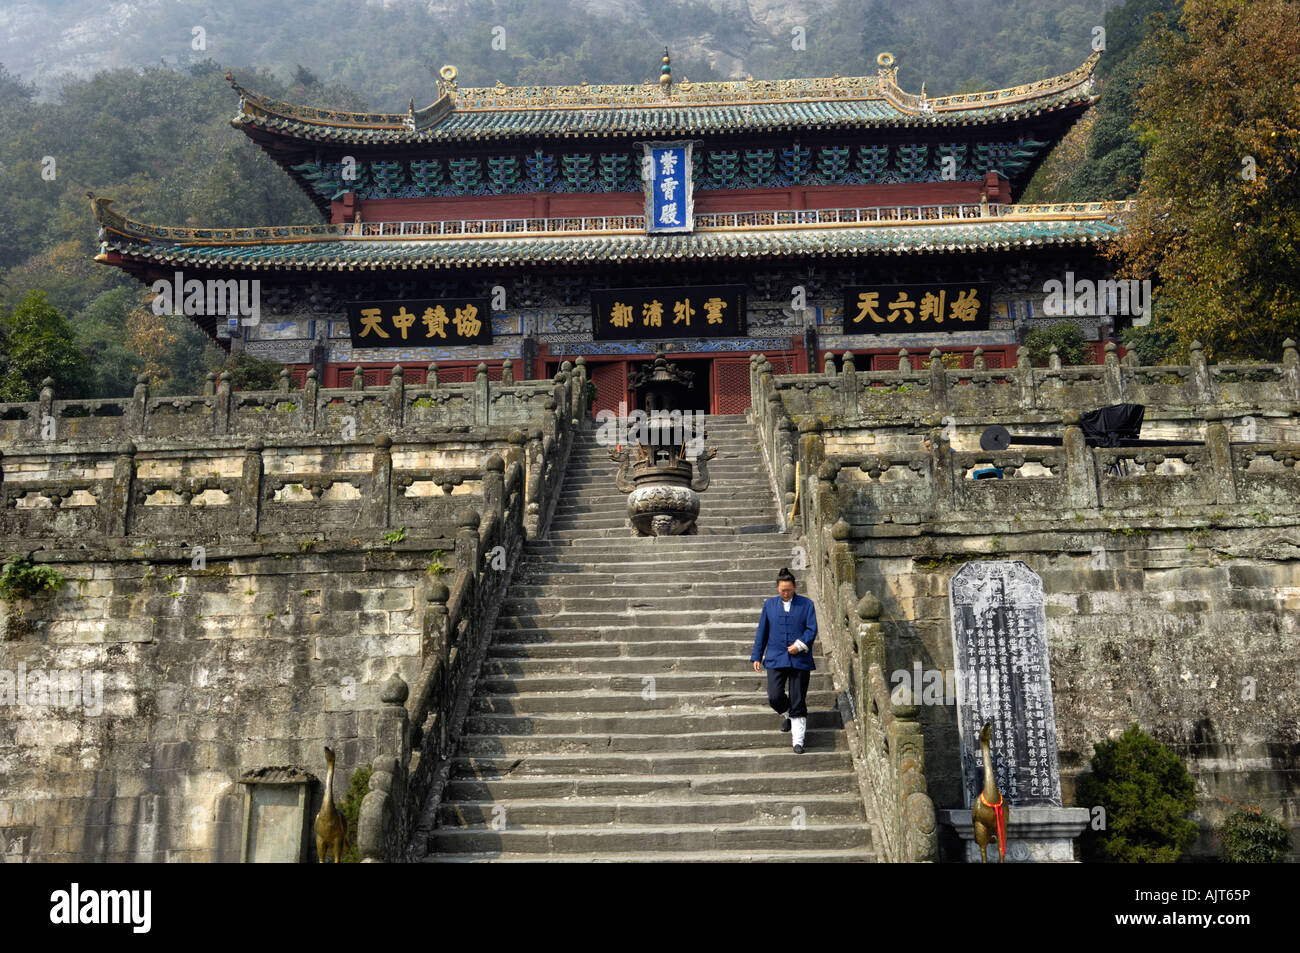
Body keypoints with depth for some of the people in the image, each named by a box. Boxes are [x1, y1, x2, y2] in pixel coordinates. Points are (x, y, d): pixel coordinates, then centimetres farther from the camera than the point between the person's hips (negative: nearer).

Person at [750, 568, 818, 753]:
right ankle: (786, 715, 26)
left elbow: (812, 629, -1)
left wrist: (800, 644, -16)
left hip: (800, 660, -1)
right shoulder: (769, 604, 9)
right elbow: (762, 632, 12)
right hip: (776, 659, 1)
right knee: (774, 697, -8)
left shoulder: (806, 604, 4)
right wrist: (756, 656, 9)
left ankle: (798, 741, 8)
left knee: (798, 702, -1)